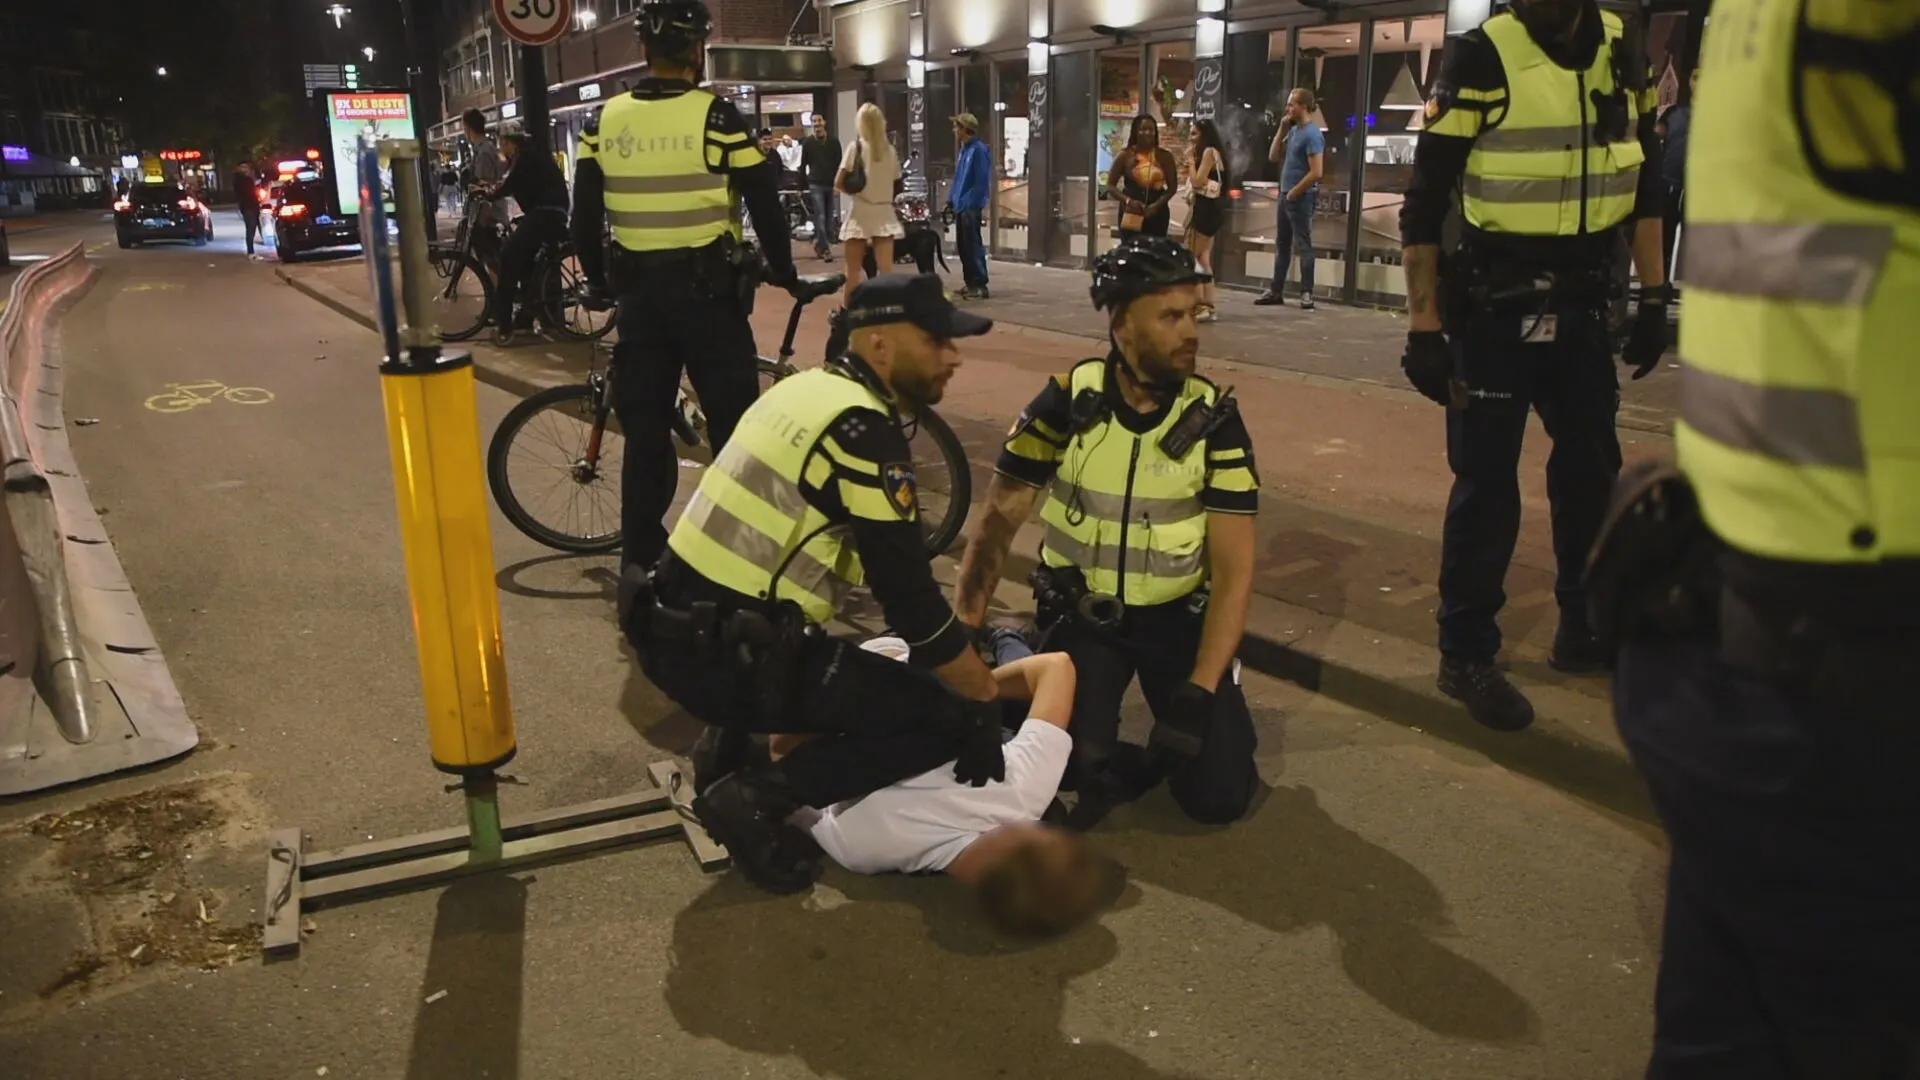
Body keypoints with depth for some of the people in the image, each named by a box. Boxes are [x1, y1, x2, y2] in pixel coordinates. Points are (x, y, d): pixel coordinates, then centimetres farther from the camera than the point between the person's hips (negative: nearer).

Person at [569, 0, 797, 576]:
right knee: (733, 422, 3)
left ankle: (641, 558, 16)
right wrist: (783, 270, 9)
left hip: (638, 289, 4)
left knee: (644, 428, 10)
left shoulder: (606, 120, 4)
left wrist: (599, 279, 22)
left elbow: (584, 213, 9)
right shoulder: (714, 115, -8)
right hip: (707, 287, -4)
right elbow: (765, 201, -5)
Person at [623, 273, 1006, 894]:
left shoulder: (812, 388, 13)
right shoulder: (861, 427, -16)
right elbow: (909, 596, -16)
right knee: (944, 719, -5)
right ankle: (756, 797, -5)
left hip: (677, 629, 9)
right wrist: (987, 697, -4)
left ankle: (732, 742, 18)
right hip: (721, 656, -9)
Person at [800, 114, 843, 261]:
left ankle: (820, 245, 18)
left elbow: (839, 165, 5)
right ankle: (825, 249, -12)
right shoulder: (807, 142, 5)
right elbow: (803, 165, 8)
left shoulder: (834, 142, 7)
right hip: (815, 185, -2)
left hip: (831, 185, 2)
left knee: (830, 218, 3)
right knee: (820, 217, -11)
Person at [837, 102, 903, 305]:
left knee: (854, 269, 7)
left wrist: (852, 192, 10)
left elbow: (838, 183, -8)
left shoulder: (855, 147, -6)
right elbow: (895, 182, 6)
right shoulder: (890, 150, 4)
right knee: (886, 270, -2)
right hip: (884, 214, 3)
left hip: (861, 214, -3)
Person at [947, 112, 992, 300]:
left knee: (973, 246, -8)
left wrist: (977, 205, -22)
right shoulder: (964, 149, 17)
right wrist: (951, 200, 18)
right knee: (963, 246, 11)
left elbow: (982, 181, -17)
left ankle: (980, 286, -6)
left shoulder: (979, 149, -12)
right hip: (961, 206, 10)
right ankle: (971, 284, 18)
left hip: (971, 207, -9)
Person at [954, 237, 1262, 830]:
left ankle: (1177, 726, 21)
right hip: (1082, 612, 0)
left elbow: (1234, 571, -13)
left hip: (1178, 615, 0)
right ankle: (1138, 764, 12)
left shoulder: (1214, 420, -12)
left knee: (1219, 794, -11)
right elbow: (998, 522, -7)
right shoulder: (1066, 401, -12)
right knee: (1071, 764, -21)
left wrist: (1198, 696, -21)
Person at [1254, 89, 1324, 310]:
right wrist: (1281, 130, 6)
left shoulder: (1312, 134, -15)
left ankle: (1307, 294, 0)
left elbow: (1316, 172, -21)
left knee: (1303, 245, -4)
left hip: (1301, 198, -9)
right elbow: (1273, 157, 15)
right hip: (1285, 195, 9)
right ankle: (1276, 291, 19)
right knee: (1281, 244, 13)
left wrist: (1295, 192, -15)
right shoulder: (1293, 130, 12)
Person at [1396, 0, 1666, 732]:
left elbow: (1644, 182, 14)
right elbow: (1423, 206, -12)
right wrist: (1423, 327, -14)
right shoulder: (1479, 61, -11)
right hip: (1495, 308, -6)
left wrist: (1653, 297, 10)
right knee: (1486, 482, -1)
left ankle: (1584, 628, 34)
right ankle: (1466, 655, 13)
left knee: (1593, 469, 15)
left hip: (1583, 304, 6)